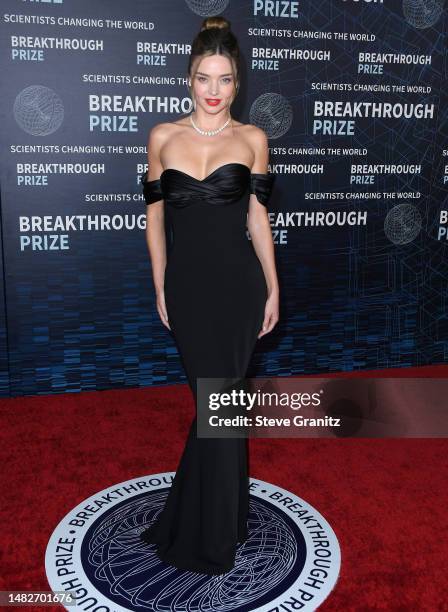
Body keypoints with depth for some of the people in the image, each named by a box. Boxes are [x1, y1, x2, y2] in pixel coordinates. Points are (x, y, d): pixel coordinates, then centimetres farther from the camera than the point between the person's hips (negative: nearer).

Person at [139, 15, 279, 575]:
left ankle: (202, 535, 23)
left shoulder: (252, 139, 3)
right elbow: (155, 215, 7)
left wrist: (273, 289, 1)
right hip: (186, 284, 1)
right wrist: (159, 287, 4)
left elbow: (257, 217, 4)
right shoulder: (163, 137, 4)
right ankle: (223, 524, 29)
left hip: (237, 284, -1)